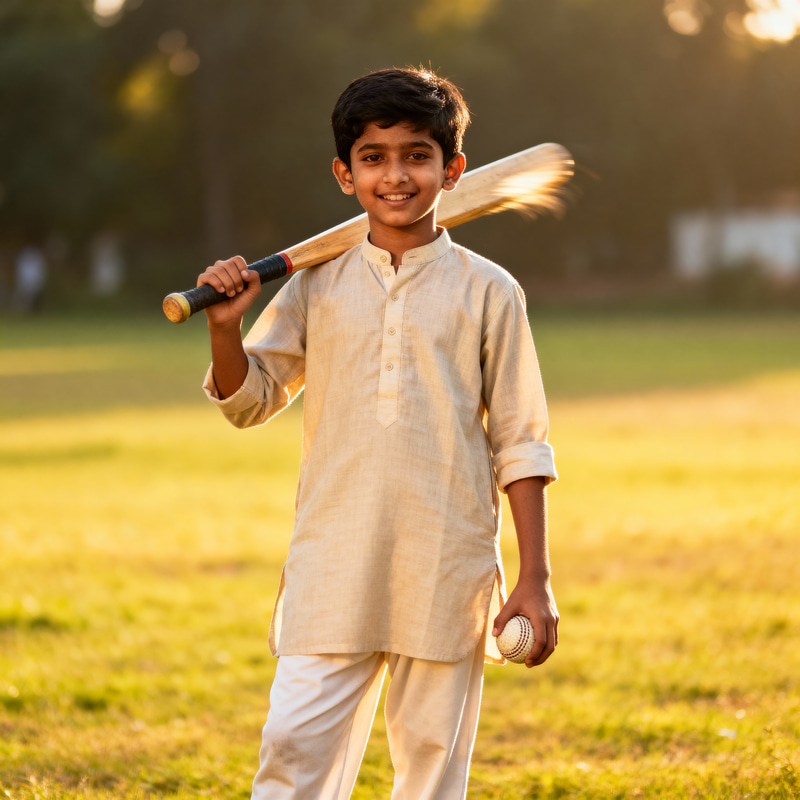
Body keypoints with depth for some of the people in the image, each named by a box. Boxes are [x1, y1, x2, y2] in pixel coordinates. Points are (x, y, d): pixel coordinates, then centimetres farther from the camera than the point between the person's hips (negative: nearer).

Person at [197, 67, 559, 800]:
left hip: (447, 575, -1)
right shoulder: (316, 285, 7)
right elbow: (250, 401, 12)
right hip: (332, 573, 1)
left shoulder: (486, 292, 2)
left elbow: (520, 444, 3)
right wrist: (225, 326, -7)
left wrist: (535, 579, -1)